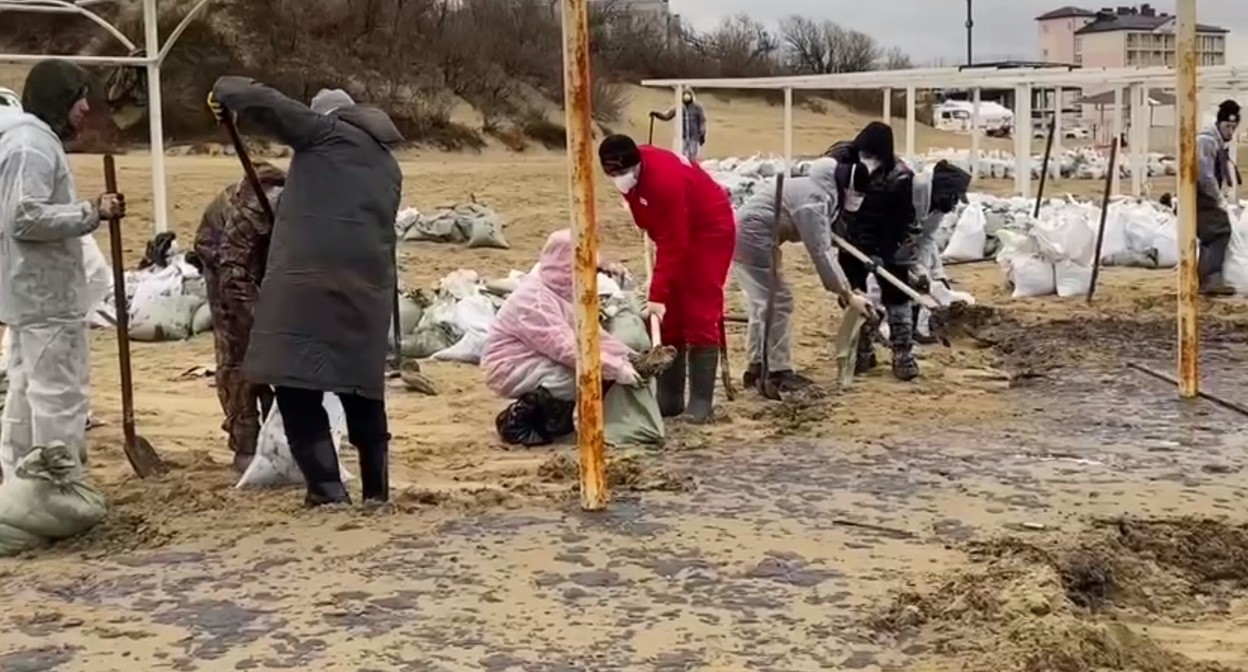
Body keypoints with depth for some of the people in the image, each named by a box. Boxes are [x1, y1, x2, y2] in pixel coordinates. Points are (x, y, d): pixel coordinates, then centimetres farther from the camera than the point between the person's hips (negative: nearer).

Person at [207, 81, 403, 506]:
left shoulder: (326, 132, 5)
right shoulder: (387, 164, 25)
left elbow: (263, 103, -2)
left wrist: (224, 91, 18)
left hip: (308, 277, -7)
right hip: (367, 283, 7)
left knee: (298, 387, -2)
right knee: (362, 389, 16)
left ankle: (327, 488, -7)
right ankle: (377, 487, 20)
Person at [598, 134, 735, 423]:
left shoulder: (665, 180, -35)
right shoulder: (632, 171, -9)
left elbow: (673, 245, -33)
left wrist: (658, 295, -34)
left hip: (710, 229, -8)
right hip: (678, 230, 9)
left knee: (700, 316, -14)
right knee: (668, 317, 5)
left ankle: (701, 402, -12)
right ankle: (669, 398, 9)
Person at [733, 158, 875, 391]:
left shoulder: (808, 192, 16)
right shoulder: (812, 201, -16)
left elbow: (823, 245, 18)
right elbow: (820, 252, -19)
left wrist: (843, 286, 13)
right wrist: (847, 294, -17)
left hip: (741, 236, 10)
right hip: (752, 240, -10)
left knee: (763, 301, 18)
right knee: (778, 301, -3)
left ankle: (757, 367, 25)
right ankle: (778, 372, 2)